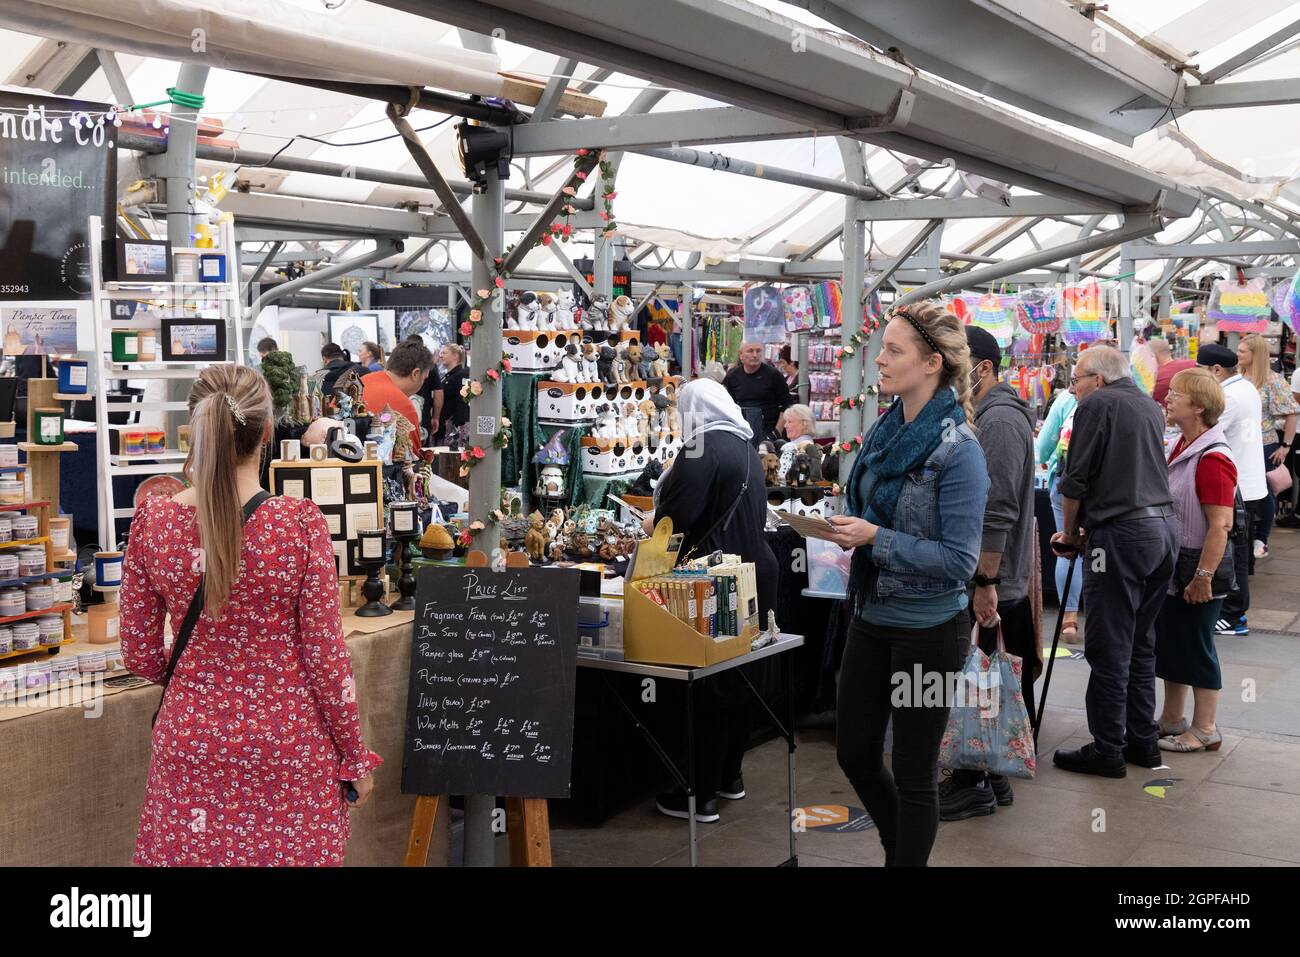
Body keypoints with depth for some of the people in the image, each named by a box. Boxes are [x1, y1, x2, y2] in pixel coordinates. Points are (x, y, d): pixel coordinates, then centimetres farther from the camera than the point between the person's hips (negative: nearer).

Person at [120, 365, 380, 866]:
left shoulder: (152, 521, -9)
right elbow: (327, 656, -12)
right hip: (287, 747, -2)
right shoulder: (300, 523, -17)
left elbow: (139, 655, 0)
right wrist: (355, 758, 1)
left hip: (192, 745, 2)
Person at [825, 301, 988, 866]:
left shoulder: (958, 452, -18)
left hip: (929, 628, -8)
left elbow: (959, 561, -21)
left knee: (914, 772, 8)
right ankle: (900, 849, 42)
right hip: (872, 616, 8)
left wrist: (876, 539, -25)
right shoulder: (885, 431, 3)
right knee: (855, 754, 18)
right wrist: (843, 530, -4)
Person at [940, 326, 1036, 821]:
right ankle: (988, 778, 23)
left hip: (991, 583, -10)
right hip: (986, 578, 10)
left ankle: (976, 784, 7)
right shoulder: (988, 414, 16)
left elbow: (997, 511, -24)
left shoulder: (1000, 419, -18)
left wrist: (986, 582, -25)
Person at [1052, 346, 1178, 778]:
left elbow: (1076, 479, -8)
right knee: (1141, 645, 16)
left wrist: (1070, 533, 7)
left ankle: (1107, 750, 3)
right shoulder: (1150, 406, 17)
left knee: (1109, 649, -2)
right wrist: (1083, 528, 24)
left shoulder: (1097, 404, -6)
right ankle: (1142, 741, 22)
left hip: (1122, 533, -8)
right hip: (1164, 528, 8)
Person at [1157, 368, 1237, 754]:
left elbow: (1221, 525, -25)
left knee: (1195, 647, 2)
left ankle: (1204, 730, 15)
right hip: (1172, 563, 9)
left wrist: (1203, 577, -24)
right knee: (1168, 642, 17)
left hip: (1198, 565, -9)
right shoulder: (1182, 447, 8)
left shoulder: (1213, 459, -22)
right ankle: (1172, 720, 30)